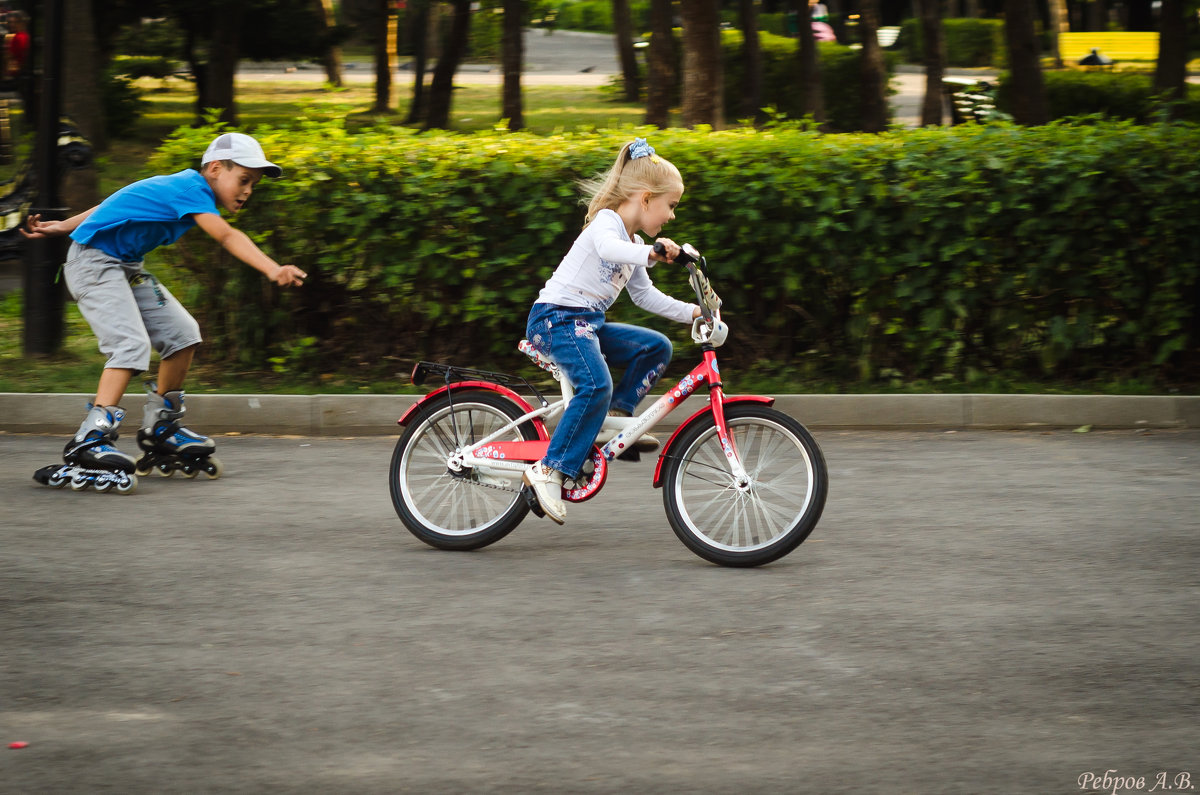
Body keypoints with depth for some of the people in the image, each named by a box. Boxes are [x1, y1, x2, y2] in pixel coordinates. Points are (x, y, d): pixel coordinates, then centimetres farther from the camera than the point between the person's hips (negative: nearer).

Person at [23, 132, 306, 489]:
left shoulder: (183, 187, 10)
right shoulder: (190, 188, -21)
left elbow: (119, 205, 18)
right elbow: (227, 236, -38)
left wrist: (62, 227, 24)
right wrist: (273, 270, -50)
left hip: (127, 267, 10)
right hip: (93, 261, -10)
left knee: (182, 332, 5)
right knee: (131, 343, -26)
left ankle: (158, 429, 16)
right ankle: (89, 439, -34)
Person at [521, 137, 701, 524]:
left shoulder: (632, 244, 19)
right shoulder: (606, 222, -9)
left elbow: (645, 295, 25)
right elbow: (607, 247, -34)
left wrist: (692, 312, 17)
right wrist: (650, 253, -48)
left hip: (587, 324, 9)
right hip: (556, 318, -9)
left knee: (656, 347, 3)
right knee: (596, 385, -29)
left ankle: (615, 415, 5)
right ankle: (549, 470, -27)